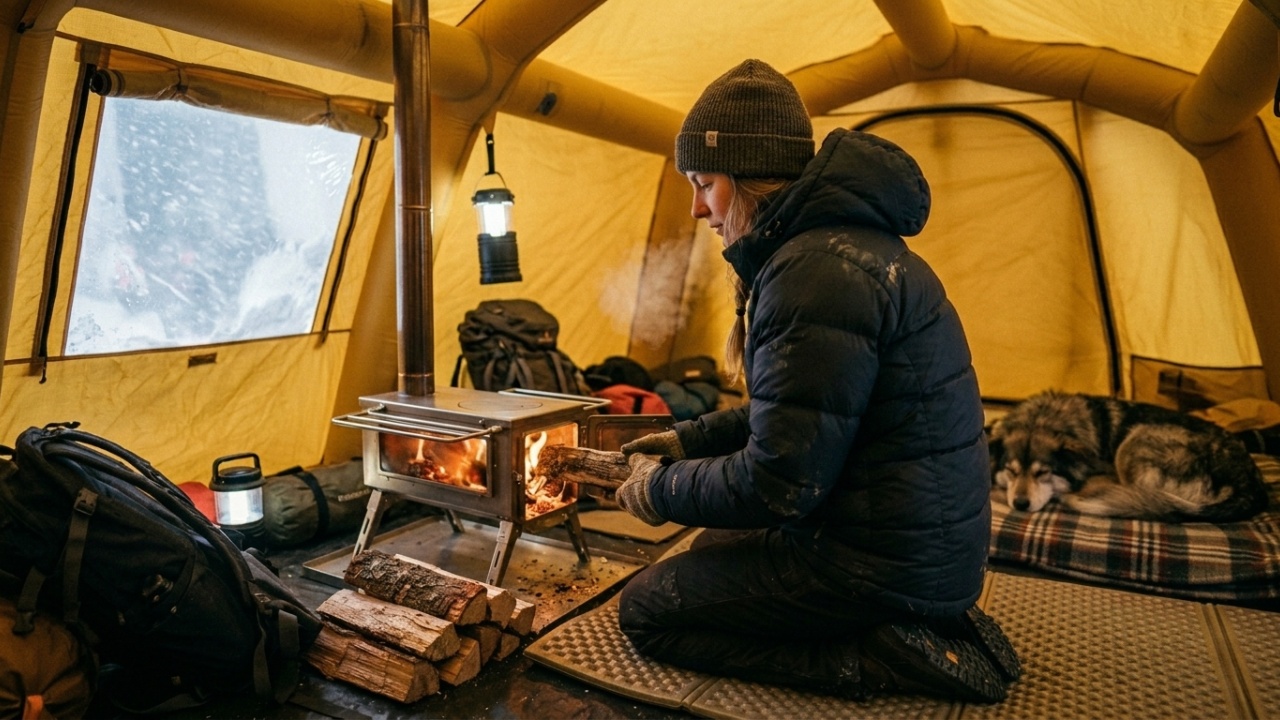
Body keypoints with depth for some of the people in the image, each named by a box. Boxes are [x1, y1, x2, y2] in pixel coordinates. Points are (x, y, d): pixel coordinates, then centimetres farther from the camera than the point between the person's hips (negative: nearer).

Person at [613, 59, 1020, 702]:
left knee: (643, 610, 1)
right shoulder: (851, 242, 8)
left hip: (887, 565, -10)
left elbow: (777, 484, -23)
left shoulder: (819, 272, -25)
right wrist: (690, 439, 13)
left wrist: (662, 491, -6)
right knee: (713, 547, 27)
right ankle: (916, 624, 16)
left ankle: (876, 658, -4)